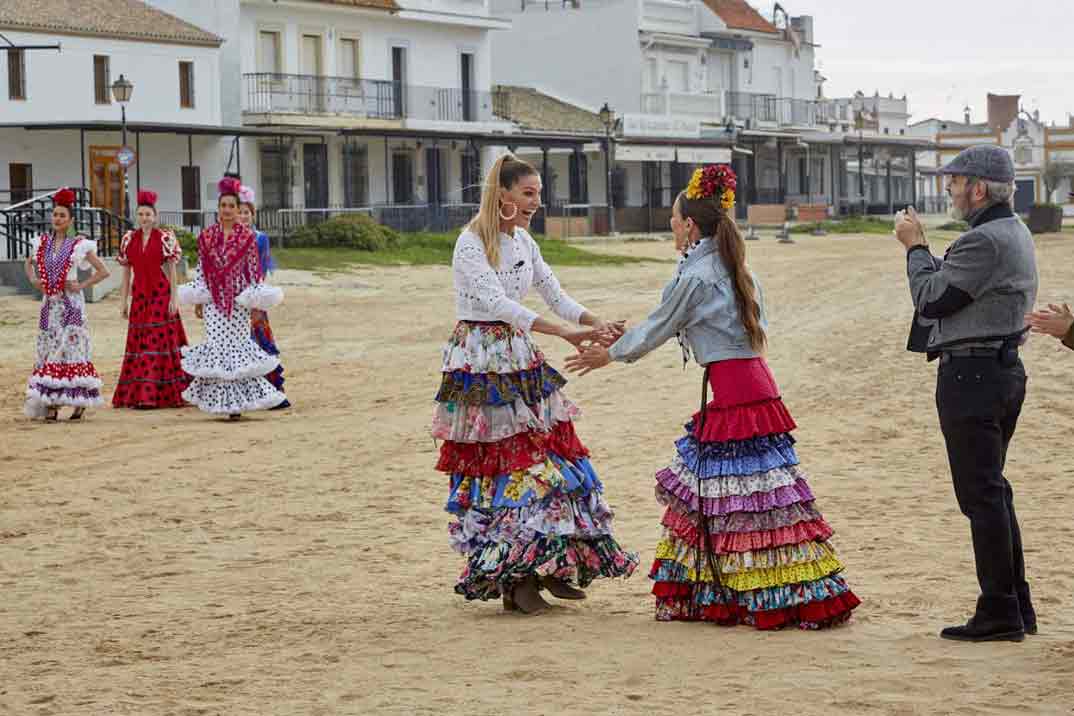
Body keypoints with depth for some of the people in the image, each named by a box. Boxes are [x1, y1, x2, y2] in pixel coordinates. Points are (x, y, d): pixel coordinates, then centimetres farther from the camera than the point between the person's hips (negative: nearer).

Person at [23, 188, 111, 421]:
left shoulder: (79, 245, -5)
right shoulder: (42, 243, 8)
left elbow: (103, 271, -2)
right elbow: (29, 264, 27)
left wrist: (82, 285, -7)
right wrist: (33, 280, 9)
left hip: (71, 304, -4)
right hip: (49, 303, 4)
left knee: (72, 349, -6)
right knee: (48, 350, 2)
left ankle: (79, 401, 0)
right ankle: (50, 403, 4)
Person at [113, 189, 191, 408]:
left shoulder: (166, 238, -1)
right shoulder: (129, 240, 9)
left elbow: (172, 271, -3)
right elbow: (126, 273, 11)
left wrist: (174, 298, -9)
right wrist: (123, 300, 8)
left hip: (161, 296, -4)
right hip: (139, 297, 4)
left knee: (161, 341, -6)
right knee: (138, 343, 3)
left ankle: (165, 394, -4)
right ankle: (136, 395, 7)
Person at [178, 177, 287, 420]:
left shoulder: (247, 237, 0)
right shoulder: (206, 236, 6)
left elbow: (254, 270, 1)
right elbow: (201, 269, 10)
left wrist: (255, 302, -4)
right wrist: (196, 298, 5)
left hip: (238, 300, -2)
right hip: (213, 300, 2)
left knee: (237, 344, -3)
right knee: (217, 344, -3)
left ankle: (237, 401, 3)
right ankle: (220, 398, 6)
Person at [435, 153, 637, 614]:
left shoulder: (523, 242, 9)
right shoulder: (471, 244, -15)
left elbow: (555, 295, 10)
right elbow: (497, 303, -25)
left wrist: (597, 324, -9)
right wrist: (565, 333, -31)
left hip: (521, 360, 8)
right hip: (481, 364, -7)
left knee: (546, 458, 4)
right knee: (497, 465, -5)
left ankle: (549, 567, 12)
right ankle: (512, 579, 2)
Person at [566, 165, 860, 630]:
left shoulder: (695, 277, -11)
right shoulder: (738, 271, 15)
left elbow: (655, 331, -2)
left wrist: (608, 356, 15)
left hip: (731, 391, -9)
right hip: (755, 382, 9)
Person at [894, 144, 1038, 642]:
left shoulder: (984, 240, -19)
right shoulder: (1014, 232, 16)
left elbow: (931, 299, -15)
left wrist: (915, 246, -2)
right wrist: (922, 248, 13)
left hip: (971, 374, -11)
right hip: (1004, 368, 11)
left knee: (982, 495, -6)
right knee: (992, 492, 16)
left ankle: (999, 614, -3)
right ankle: (1016, 607, 21)